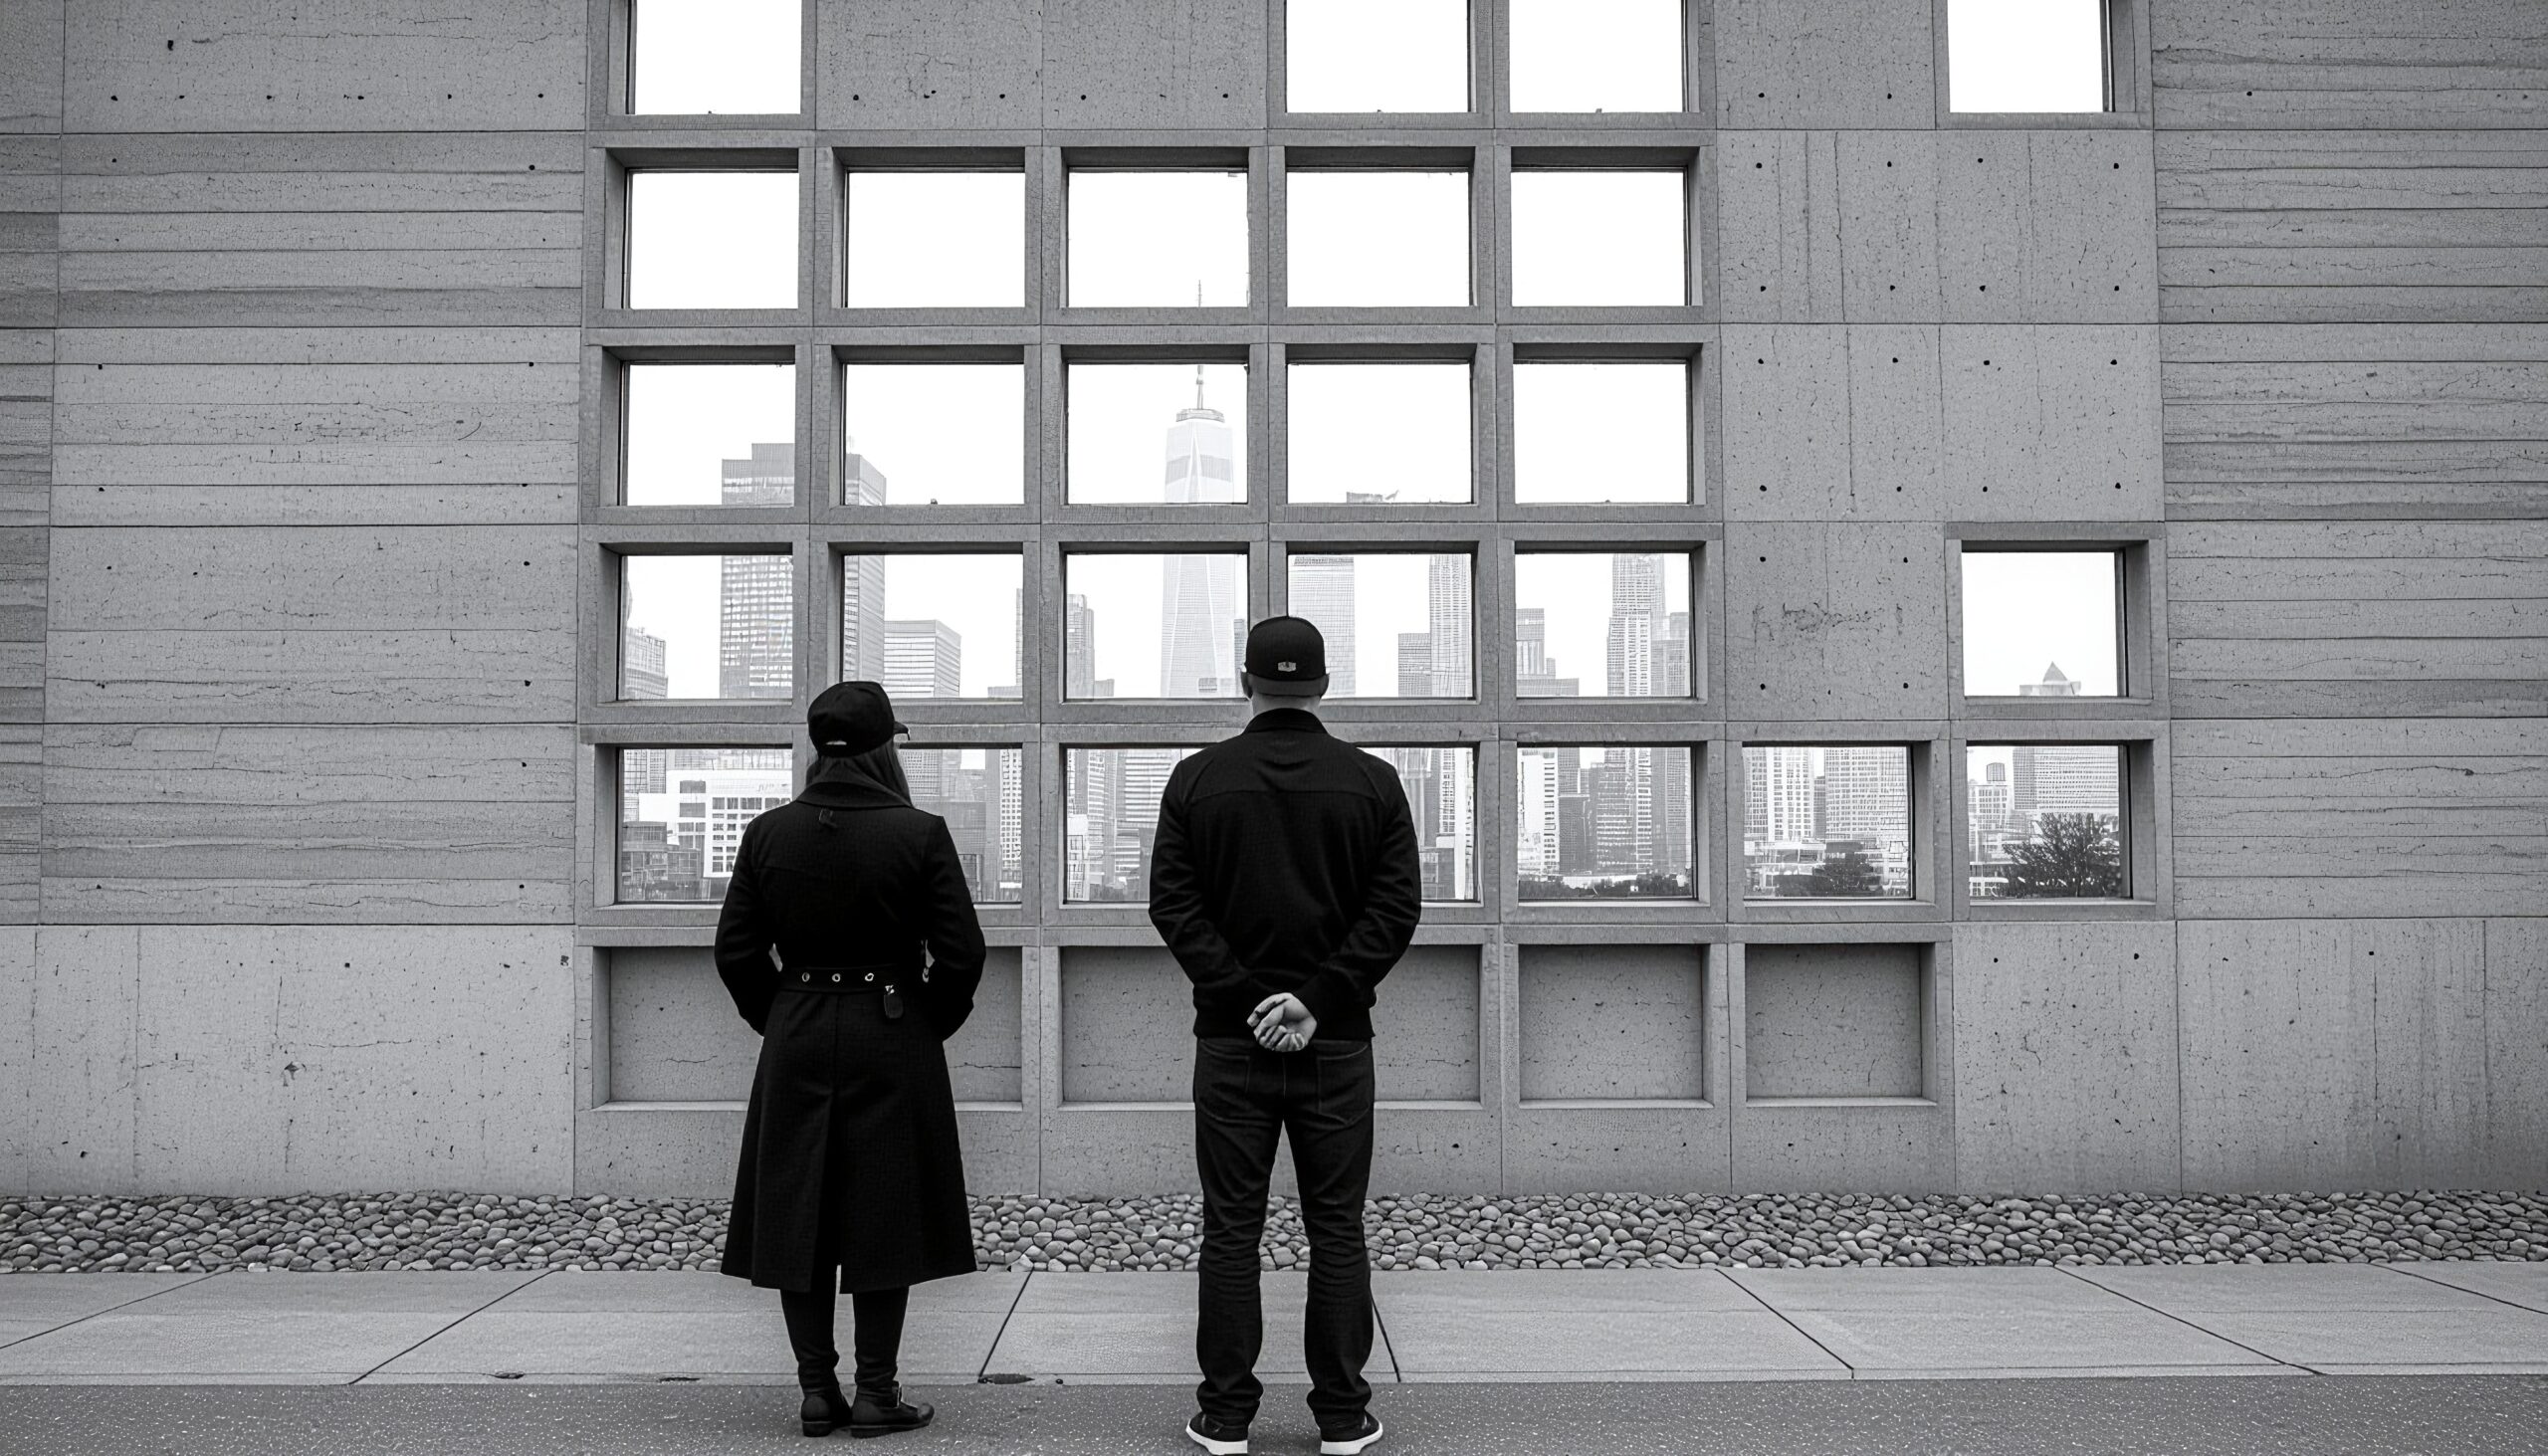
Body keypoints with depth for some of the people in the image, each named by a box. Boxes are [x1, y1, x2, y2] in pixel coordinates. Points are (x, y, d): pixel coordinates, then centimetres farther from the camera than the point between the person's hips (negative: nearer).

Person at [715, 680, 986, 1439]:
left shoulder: (768, 834, -2)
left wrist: (779, 1021, 15)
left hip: (796, 1043, 3)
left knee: (799, 1211, 10)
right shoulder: (919, 834, -10)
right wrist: (930, 1025, 6)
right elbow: (960, 953, -9)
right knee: (884, 1216, 5)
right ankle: (875, 1391, 10)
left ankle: (816, 1389, 15)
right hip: (893, 1043, -2)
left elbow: (736, 951, 1)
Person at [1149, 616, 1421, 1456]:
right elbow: (1397, 907, -5)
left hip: (1231, 1039, 0)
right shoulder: (1373, 782, 1)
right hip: (1337, 1041, 0)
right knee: (1336, 1228, 7)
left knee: (1231, 1228, 6)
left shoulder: (1197, 779, 1)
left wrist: (1244, 996, -7)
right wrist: (1320, 997, -8)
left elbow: (1173, 904, -5)